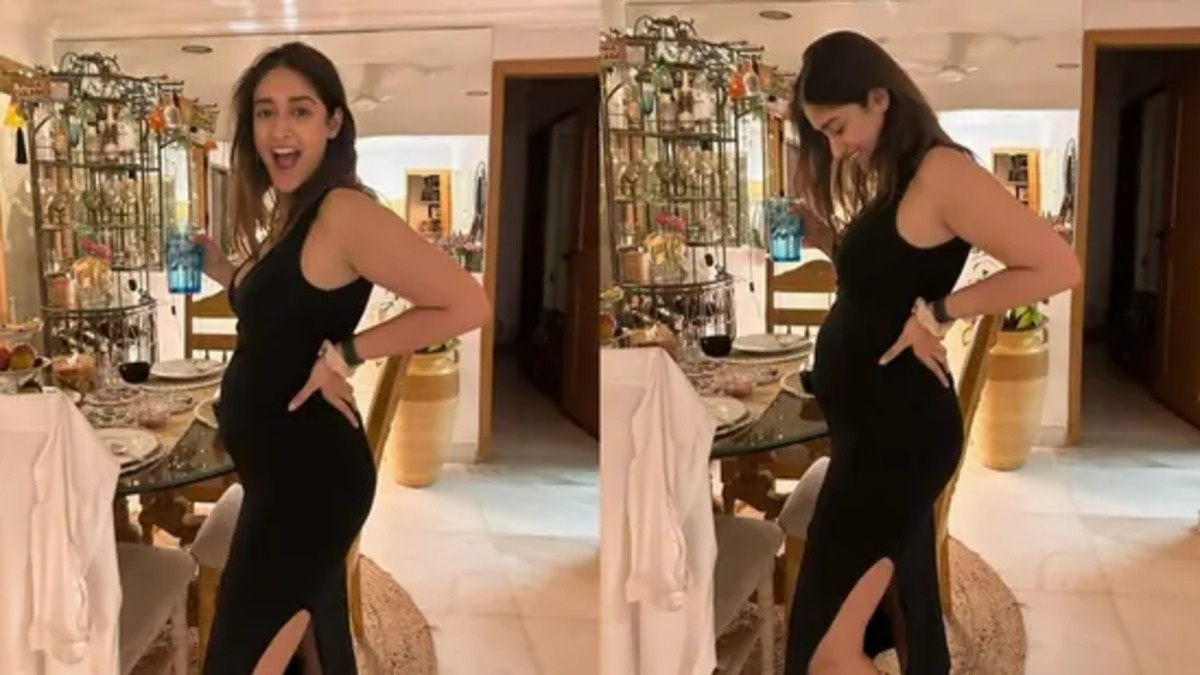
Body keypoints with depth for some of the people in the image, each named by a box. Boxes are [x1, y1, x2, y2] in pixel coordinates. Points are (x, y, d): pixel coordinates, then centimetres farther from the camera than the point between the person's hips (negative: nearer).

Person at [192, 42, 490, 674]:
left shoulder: (344, 211, -20)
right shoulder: (291, 213, 10)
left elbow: (466, 303, -24)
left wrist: (346, 354, -20)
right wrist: (219, 268, 6)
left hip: (311, 471, -10)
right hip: (284, 467, 10)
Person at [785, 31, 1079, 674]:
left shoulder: (940, 171, -16)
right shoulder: (888, 179, 14)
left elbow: (1058, 266, -20)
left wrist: (938, 311, -15)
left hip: (901, 426, -10)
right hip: (871, 419, 10)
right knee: (903, 615, 18)